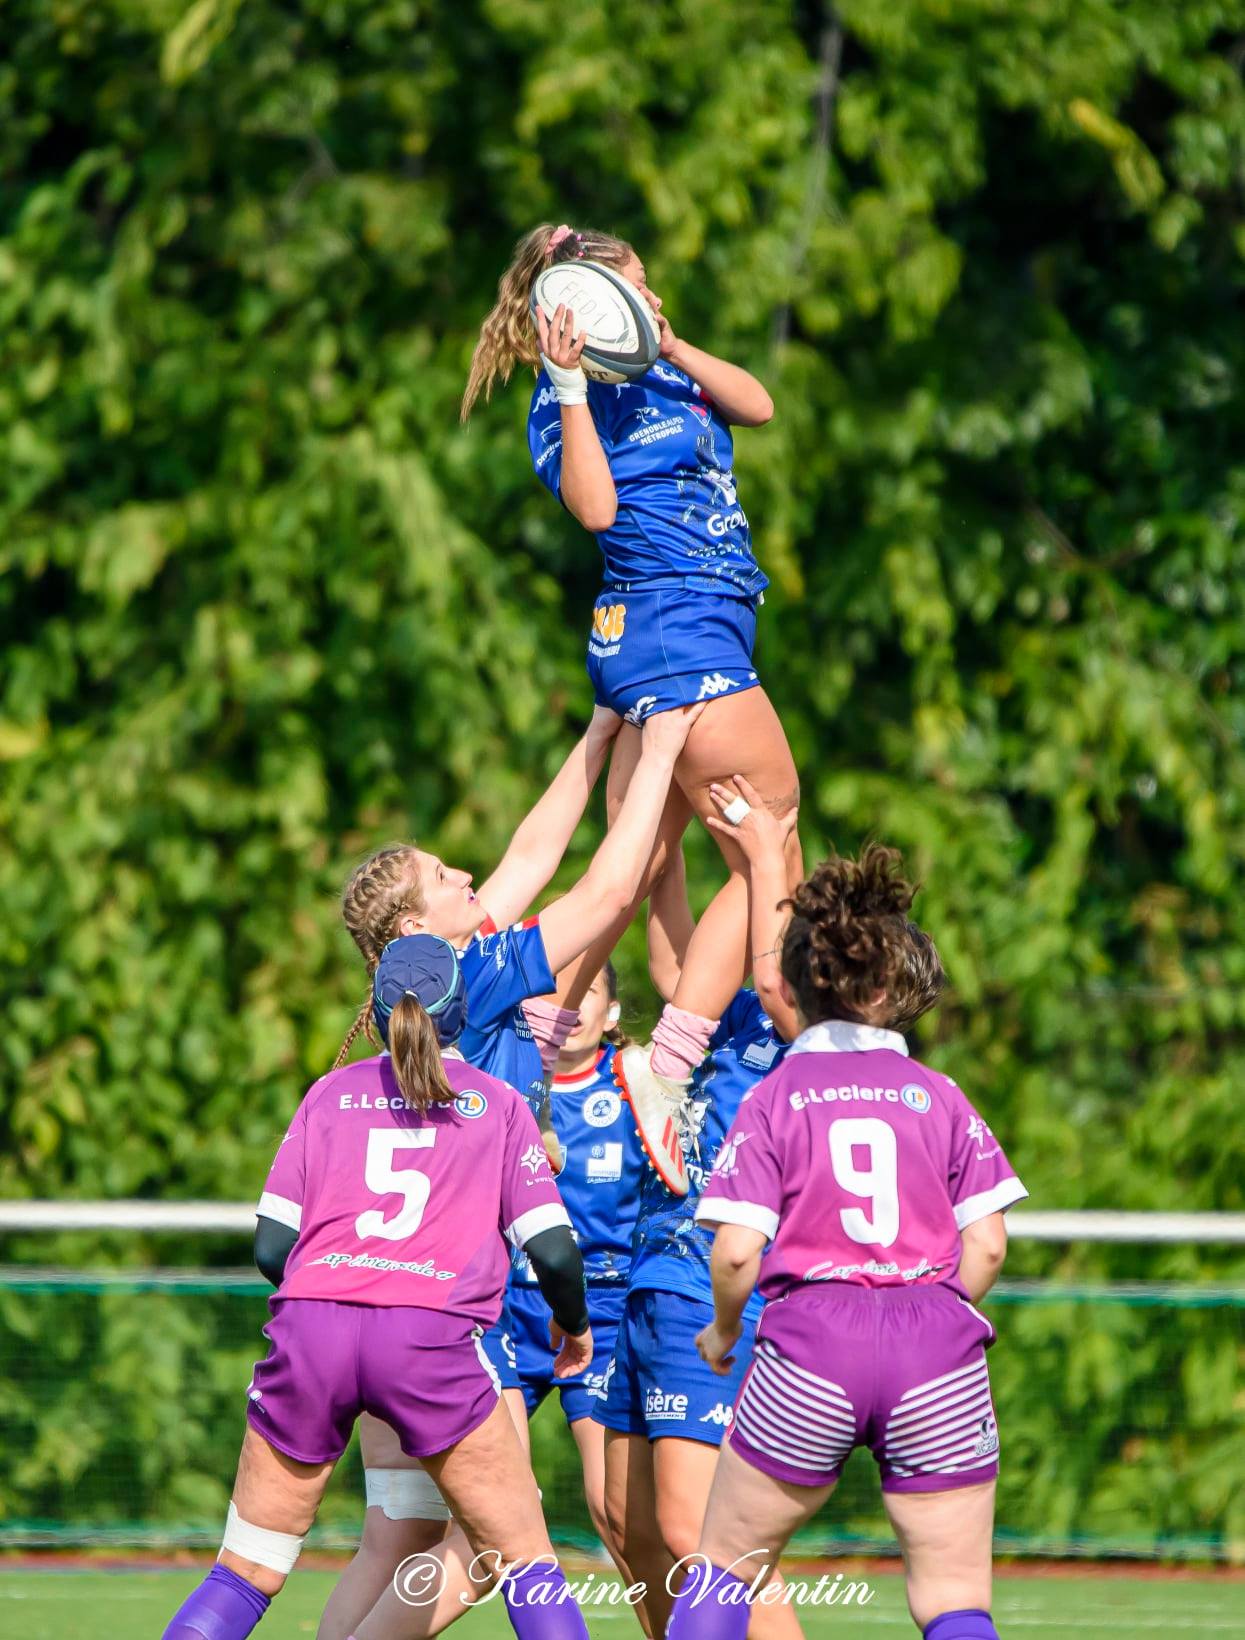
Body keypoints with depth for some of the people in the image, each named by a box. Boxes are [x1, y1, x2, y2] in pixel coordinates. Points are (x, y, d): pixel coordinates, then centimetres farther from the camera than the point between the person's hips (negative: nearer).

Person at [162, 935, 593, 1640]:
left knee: (246, 1575, 12)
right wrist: (575, 1324, 27)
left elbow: (272, 1248, 12)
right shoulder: (499, 1105, 14)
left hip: (309, 1322, 2)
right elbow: (554, 1251, 6)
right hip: (434, 1334, -2)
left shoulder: (332, 1093, 17)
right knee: (528, 1566, 9)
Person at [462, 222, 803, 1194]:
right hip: (680, 634, -9)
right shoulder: (564, 404, -7)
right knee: (772, 866, -8)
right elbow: (595, 504, -23)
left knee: (633, 873, 8)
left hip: (650, 645, 9)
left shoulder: (657, 373, 15)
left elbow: (756, 405, 4)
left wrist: (670, 345, -6)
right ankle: (667, 1066, -13)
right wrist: (573, 385, -26)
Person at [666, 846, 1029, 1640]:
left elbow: (737, 1250, -4)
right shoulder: (940, 1096, 8)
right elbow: (987, 1246, 4)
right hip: (938, 1351, 1)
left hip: (810, 1343, -1)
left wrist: (724, 1330, 15)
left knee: (725, 1564, 16)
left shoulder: (772, 1099, 3)